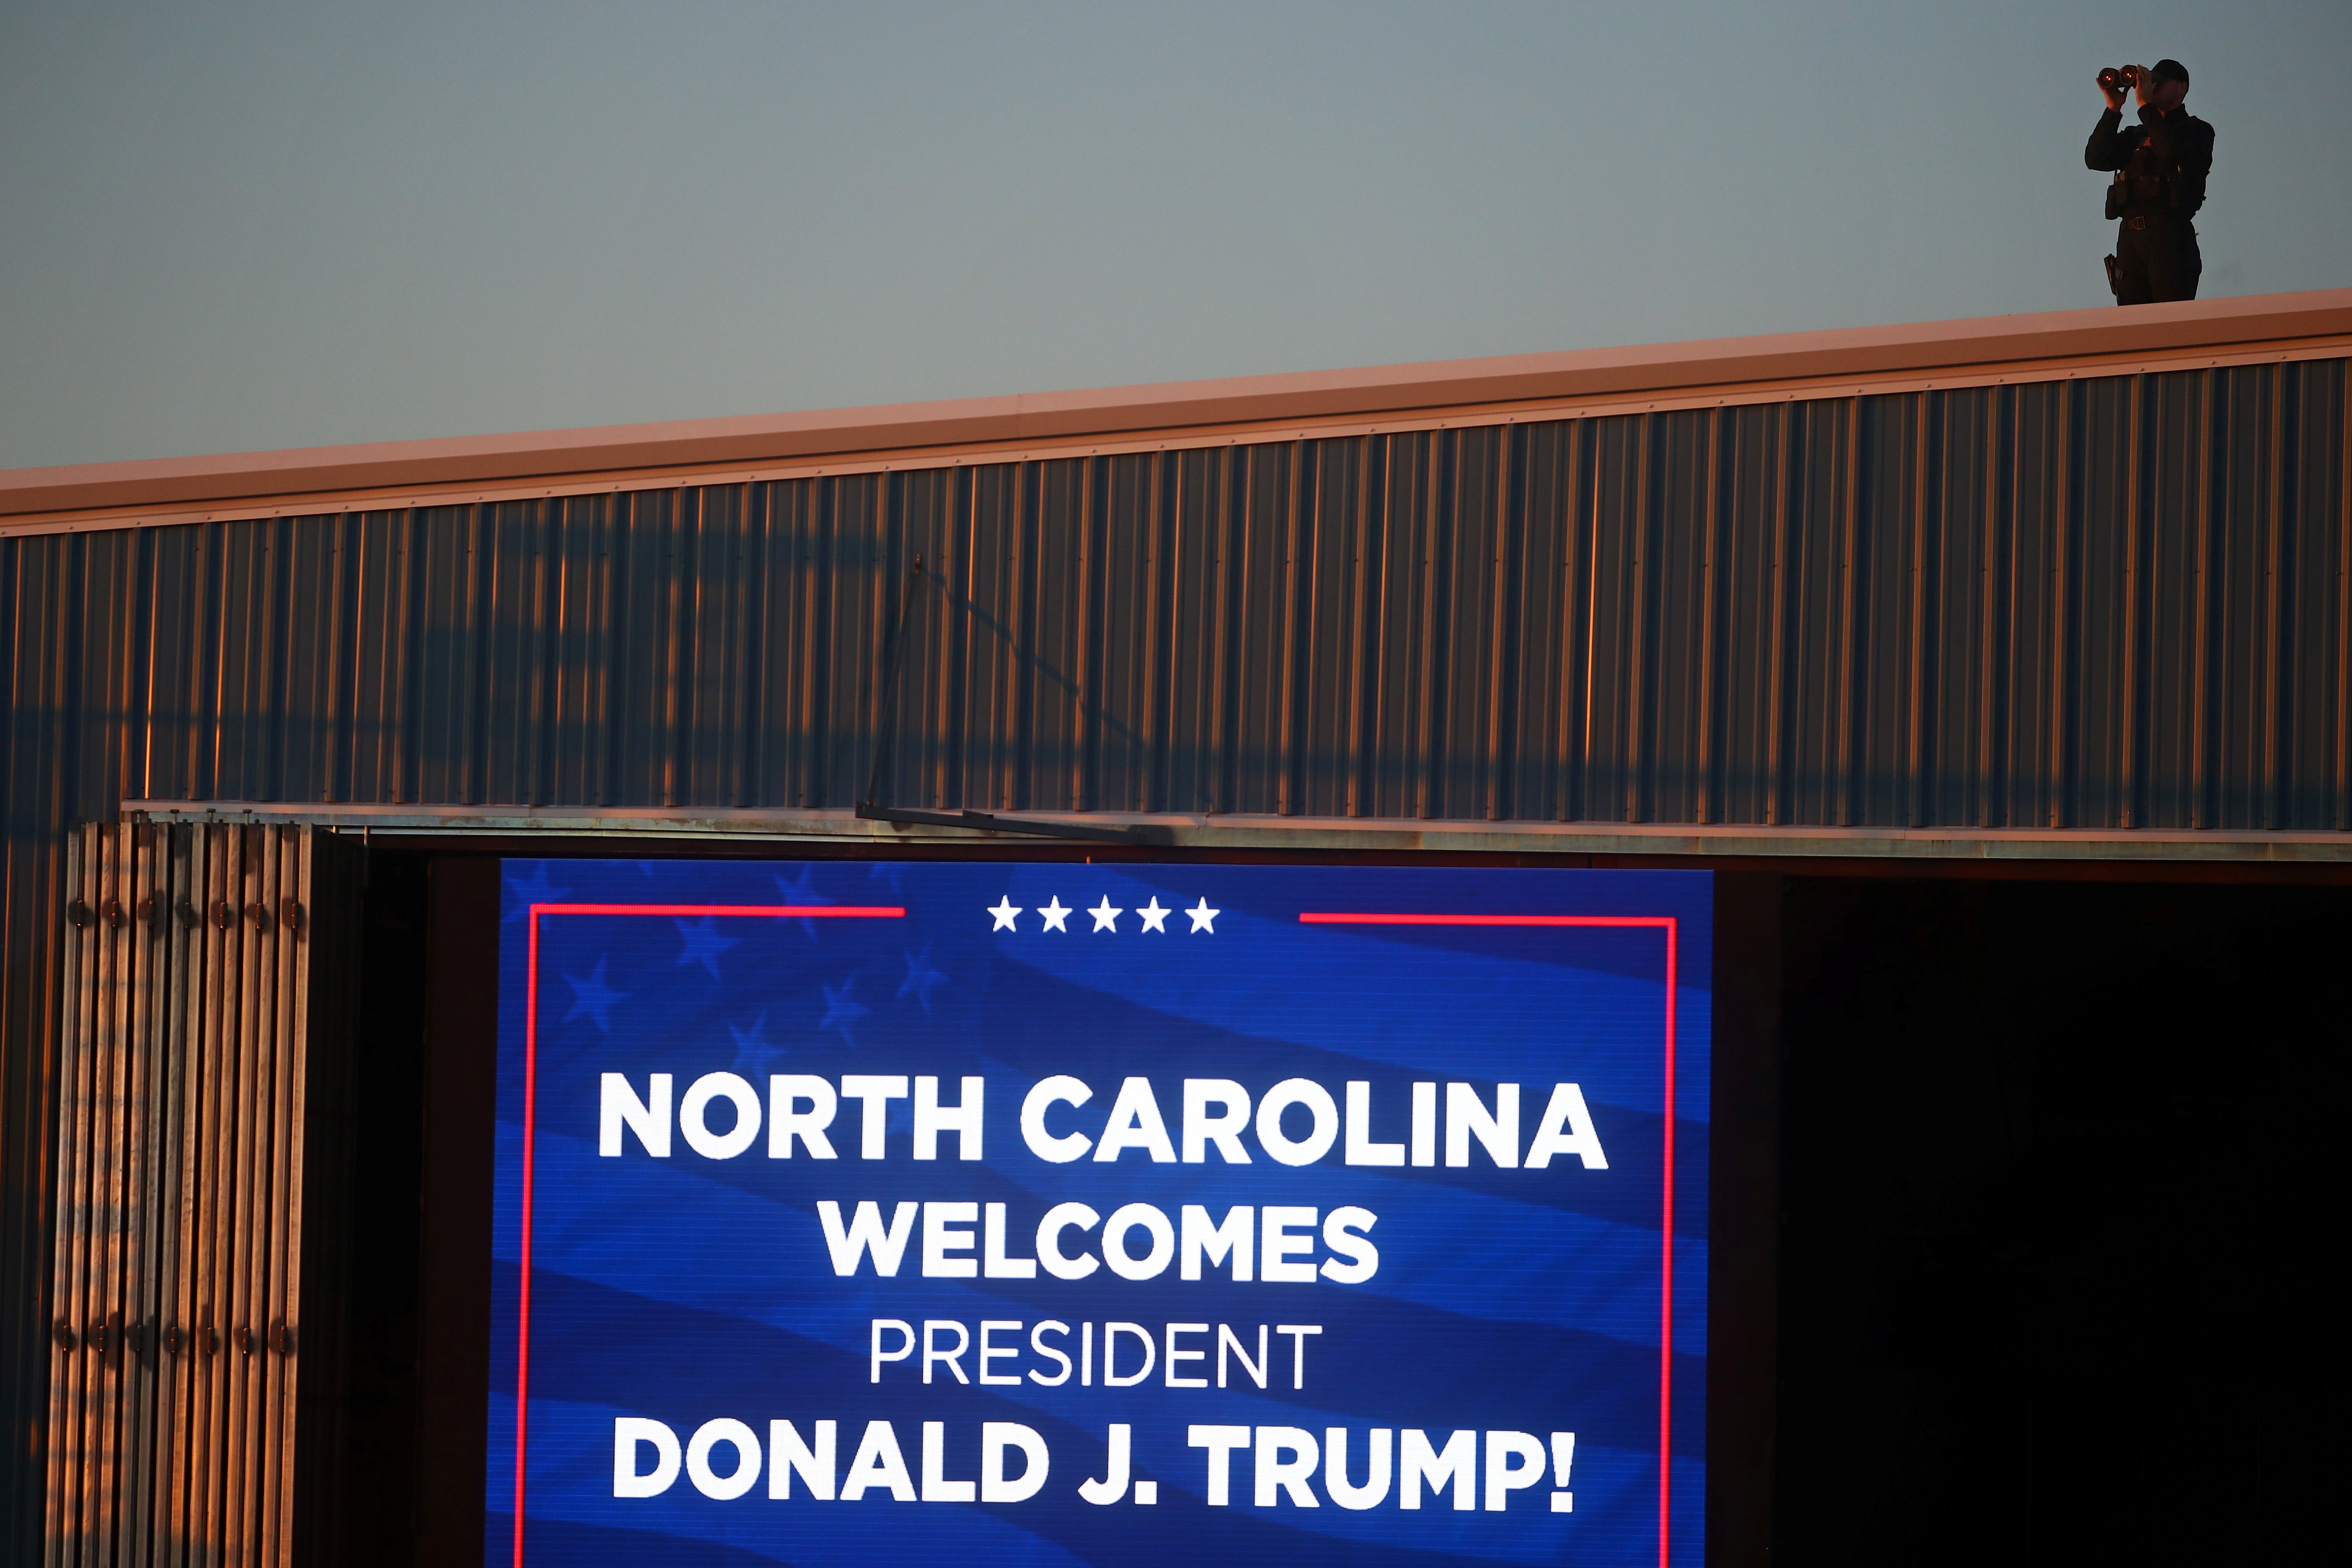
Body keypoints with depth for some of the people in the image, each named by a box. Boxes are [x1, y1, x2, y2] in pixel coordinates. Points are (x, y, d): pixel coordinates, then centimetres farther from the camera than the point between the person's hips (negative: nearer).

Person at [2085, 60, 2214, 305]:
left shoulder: (2196, 130, 9)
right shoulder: (2135, 135, 24)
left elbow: (2174, 152, -14)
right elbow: (2096, 158, 10)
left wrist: (2146, 105, -8)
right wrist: (2114, 108, 6)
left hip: (2170, 234, -5)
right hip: (2130, 236, 5)